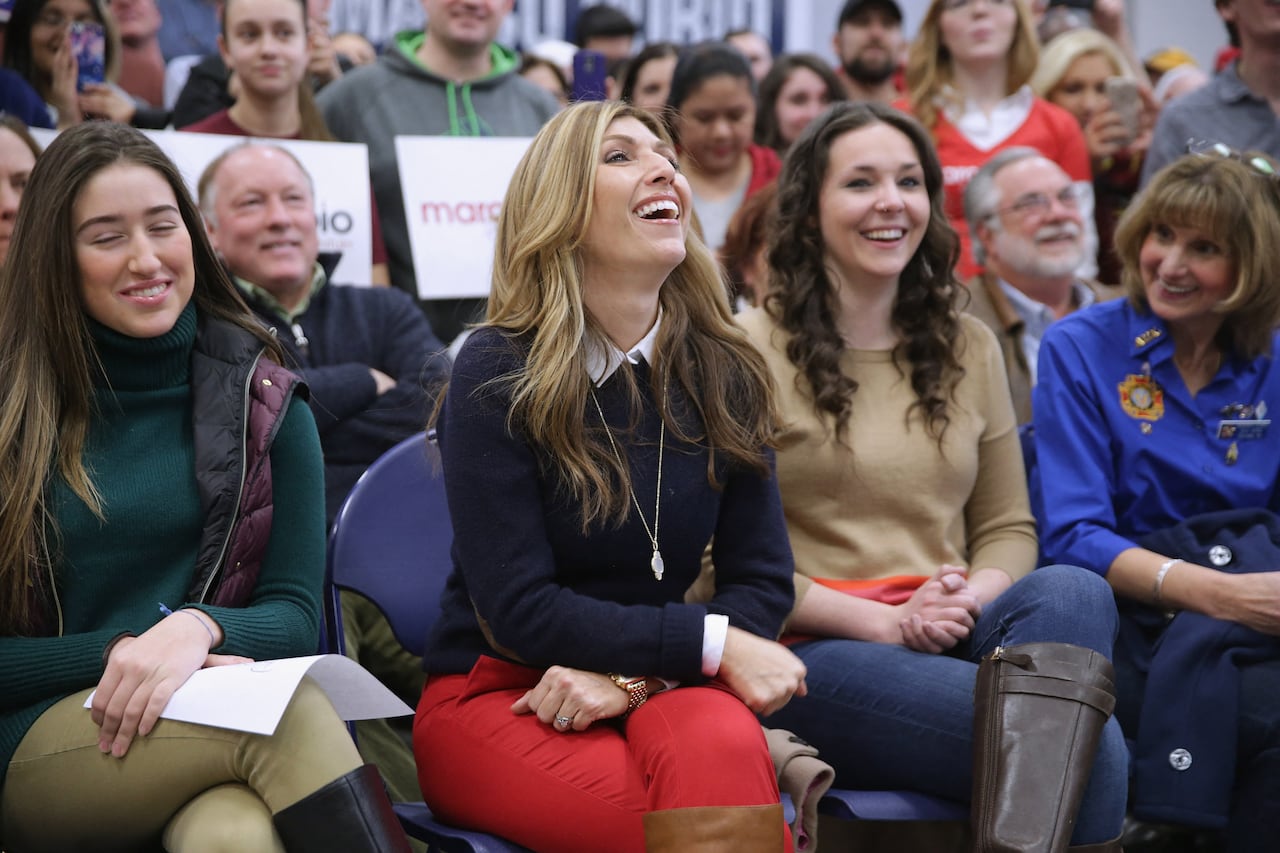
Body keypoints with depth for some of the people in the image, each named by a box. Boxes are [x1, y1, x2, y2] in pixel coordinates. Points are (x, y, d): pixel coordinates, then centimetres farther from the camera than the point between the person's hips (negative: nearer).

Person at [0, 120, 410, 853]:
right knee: (292, 713, -33)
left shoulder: (263, 403, 11)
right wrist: (118, 653, -15)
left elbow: (296, 619, 6)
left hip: (215, 719, 1)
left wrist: (200, 627, -17)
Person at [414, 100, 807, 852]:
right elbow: (517, 609, -12)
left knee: (724, 745, -33)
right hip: (494, 696, -3)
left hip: (663, 685, 4)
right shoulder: (497, 375, -7)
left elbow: (762, 582, 4)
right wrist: (713, 644, -19)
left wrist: (631, 674, -14)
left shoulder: (725, 375, 4)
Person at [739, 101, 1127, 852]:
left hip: (948, 637, 6)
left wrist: (969, 600, -7)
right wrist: (886, 621, -14)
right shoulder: (753, 348, 1)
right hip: (813, 653, -5)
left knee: (1075, 594, -33)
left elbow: (1008, 527, 17)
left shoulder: (969, 347, 18)